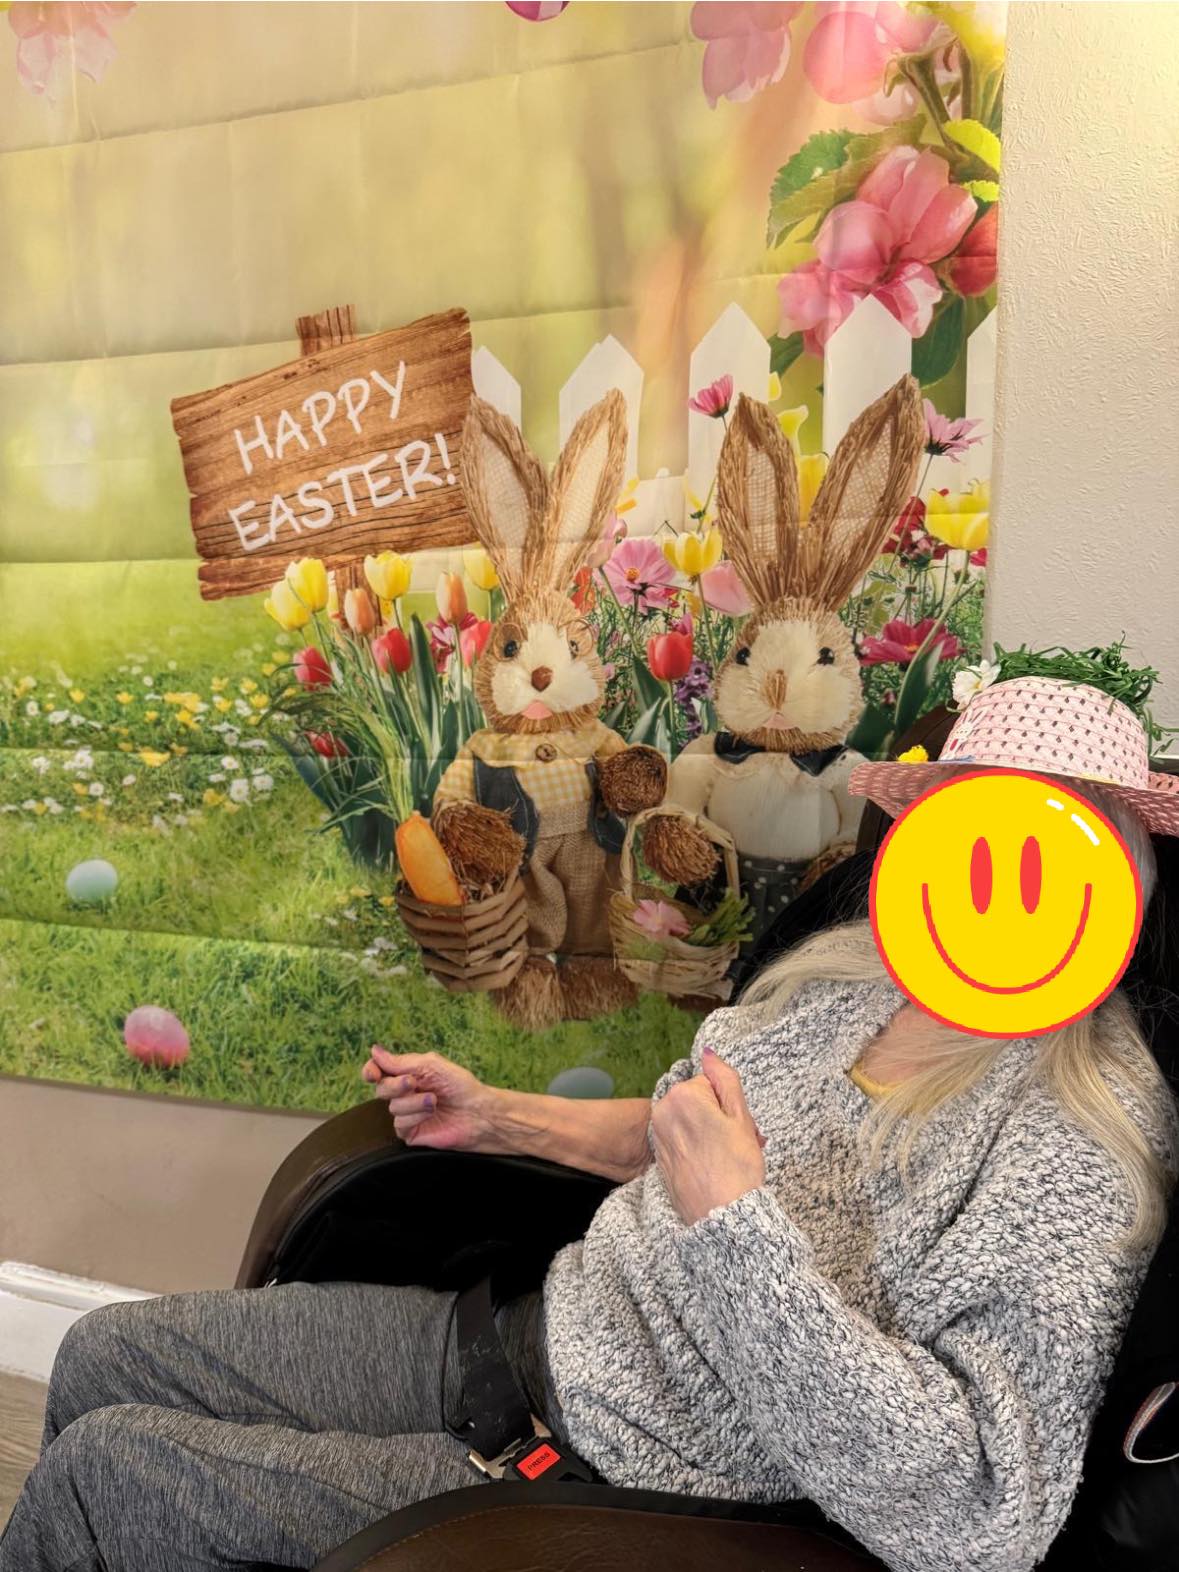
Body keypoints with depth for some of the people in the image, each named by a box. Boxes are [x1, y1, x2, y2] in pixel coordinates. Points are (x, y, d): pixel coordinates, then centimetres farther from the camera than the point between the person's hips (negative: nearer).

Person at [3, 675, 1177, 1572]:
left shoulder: (1072, 1154, -24)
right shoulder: (850, 974, -1)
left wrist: (735, 1218, -33)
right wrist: (503, 1118, 8)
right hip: (535, 1325, 7)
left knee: (99, 1470, -5)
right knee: (104, 1356, 11)